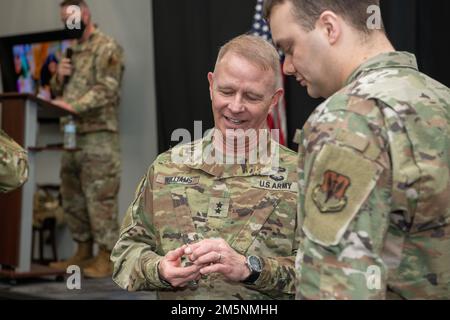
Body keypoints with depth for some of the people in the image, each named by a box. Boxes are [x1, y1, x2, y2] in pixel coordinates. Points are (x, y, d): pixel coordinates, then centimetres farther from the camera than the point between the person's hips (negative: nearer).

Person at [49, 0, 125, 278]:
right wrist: (59, 77, 1)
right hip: (72, 134, 9)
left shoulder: (108, 48, -5)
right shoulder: (72, 52, 20)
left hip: (99, 134, -8)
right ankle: (83, 252, 19)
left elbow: (106, 89, -17)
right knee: (73, 197, 11)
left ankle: (106, 258, -4)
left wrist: (73, 106, -28)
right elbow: (59, 92, 24)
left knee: (100, 197, -8)